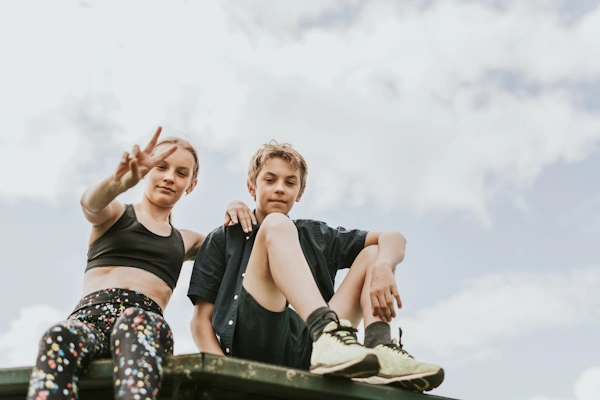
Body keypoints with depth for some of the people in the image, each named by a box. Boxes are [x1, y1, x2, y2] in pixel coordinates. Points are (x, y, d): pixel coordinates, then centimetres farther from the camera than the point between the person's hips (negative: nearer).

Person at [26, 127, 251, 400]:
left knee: (137, 321, -39)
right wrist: (121, 181, -30)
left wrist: (235, 214, 21)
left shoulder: (184, 241, 32)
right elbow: (91, 202, -4)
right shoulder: (114, 214, 21)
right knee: (59, 338, -40)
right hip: (91, 316, -1)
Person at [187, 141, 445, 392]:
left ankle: (379, 347, -24)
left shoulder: (315, 236, 25)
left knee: (374, 253, 5)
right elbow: (201, 319, 9)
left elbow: (393, 239, 15)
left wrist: (382, 267, -10)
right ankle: (327, 331, -41)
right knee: (276, 225, -15)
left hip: (308, 353, 4)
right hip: (256, 343, -3)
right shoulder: (223, 239, 19)